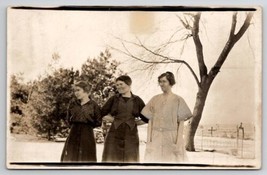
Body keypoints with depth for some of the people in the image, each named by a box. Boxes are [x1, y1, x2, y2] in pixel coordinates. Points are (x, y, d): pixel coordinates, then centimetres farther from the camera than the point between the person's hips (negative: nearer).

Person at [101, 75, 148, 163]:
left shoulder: (137, 100, 7)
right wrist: (113, 119, 2)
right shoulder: (114, 99, 7)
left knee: (130, 160, 3)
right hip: (114, 136, 0)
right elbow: (102, 114, 9)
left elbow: (146, 118, 10)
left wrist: (135, 122, 2)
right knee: (111, 159, -3)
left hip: (131, 136, 0)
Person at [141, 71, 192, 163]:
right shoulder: (155, 99, 8)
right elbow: (150, 120, 10)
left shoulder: (178, 100, -1)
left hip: (171, 138, -3)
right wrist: (149, 140, 4)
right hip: (156, 138, 3)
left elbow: (181, 123, 0)